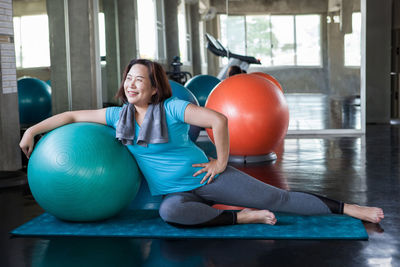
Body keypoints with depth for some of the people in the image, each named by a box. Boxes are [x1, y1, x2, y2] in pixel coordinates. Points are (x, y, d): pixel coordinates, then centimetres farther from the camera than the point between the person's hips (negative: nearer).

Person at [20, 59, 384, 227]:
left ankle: (348, 208, 2)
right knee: (170, 212, -35)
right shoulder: (119, 115, 3)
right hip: (176, 192, 3)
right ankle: (248, 217, -20)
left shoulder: (172, 108, -12)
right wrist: (33, 130, 1)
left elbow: (219, 120, -18)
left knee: (276, 197, -8)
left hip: (206, 178, -3)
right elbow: (73, 116, 8)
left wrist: (221, 163, -14)